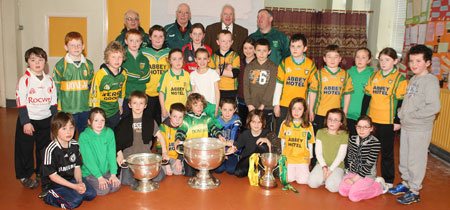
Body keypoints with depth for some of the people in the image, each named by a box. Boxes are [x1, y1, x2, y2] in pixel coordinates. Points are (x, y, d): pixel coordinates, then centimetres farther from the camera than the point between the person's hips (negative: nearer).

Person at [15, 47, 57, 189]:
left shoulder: (49, 80, 5)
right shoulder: (24, 80, -8)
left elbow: (54, 102, 10)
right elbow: (21, 103, -10)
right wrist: (26, 122, -15)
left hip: (46, 120, 4)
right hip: (28, 120, -4)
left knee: (45, 148, 13)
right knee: (25, 150, 5)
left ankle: (42, 173, 29)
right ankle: (25, 176, 21)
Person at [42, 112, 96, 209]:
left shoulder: (75, 145, -1)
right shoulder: (51, 150, -19)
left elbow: (77, 166, 5)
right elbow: (52, 175, -16)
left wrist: (80, 182, -15)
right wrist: (75, 186, -20)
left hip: (72, 179, 5)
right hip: (56, 183, -5)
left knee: (91, 194, -11)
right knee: (74, 202, -23)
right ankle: (50, 196, -1)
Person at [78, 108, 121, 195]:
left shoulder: (109, 133, 0)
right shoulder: (84, 136, -11)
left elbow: (111, 154, -2)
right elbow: (88, 159, -14)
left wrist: (113, 174, -11)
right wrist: (99, 177, -19)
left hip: (106, 171, 4)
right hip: (90, 172, -3)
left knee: (116, 186, -17)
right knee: (103, 190, -20)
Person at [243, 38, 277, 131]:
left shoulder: (273, 67, -1)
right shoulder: (249, 66, 8)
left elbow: (271, 88, -7)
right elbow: (246, 86, 3)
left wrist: (263, 105, -13)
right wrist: (249, 104, -7)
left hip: (267, 107, -2)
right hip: (252, 107, 3)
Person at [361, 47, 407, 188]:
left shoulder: (400, 79, -6)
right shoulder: (374, 76, 7)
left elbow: (401, 102, -6)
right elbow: (367, 97, 9)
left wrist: (397, 121, -9)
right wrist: (363, 116, 7)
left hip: (388, 122, -4)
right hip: (371, 120, 4)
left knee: (387, 152, 6)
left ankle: (388, 180, 20)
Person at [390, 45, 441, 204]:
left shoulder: (430, 80, -14)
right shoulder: (413, 79, 11)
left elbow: (434, 107, -23)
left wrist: (412, 115, -18)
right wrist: (401, 113, 4)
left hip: (420, 129, -8)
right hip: (406, 126, 8)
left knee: (416, 160, 2)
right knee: (404, 157, 18)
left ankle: (414, 191, 15)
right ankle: (405, 183, 35)